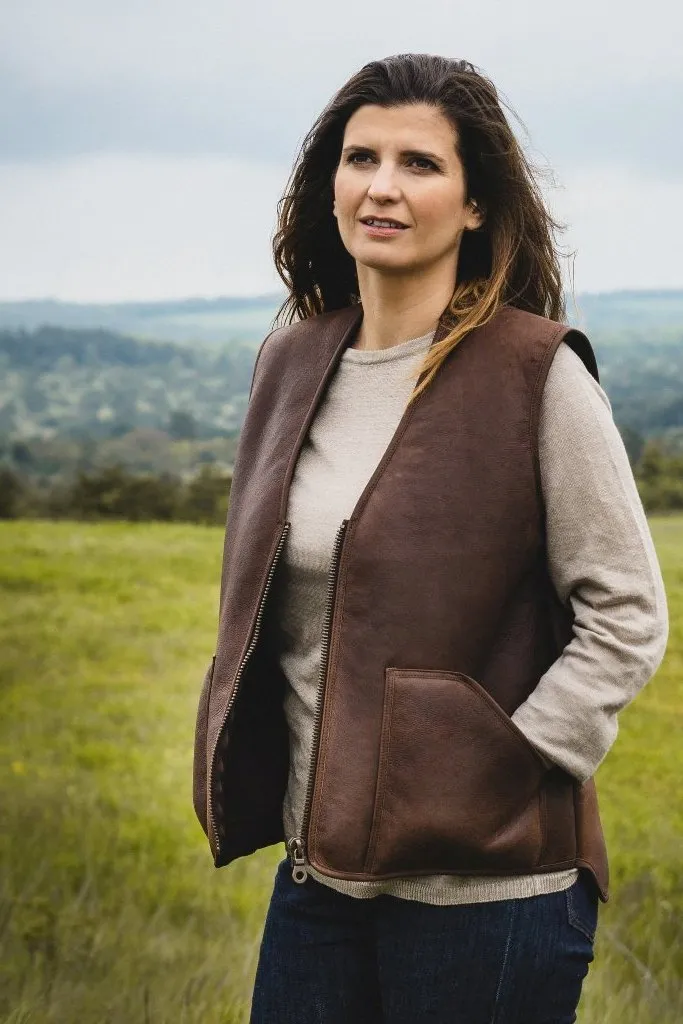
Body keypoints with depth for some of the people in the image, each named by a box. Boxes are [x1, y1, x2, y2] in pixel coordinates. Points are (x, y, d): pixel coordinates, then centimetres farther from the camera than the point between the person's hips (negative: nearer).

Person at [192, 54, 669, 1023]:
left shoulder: (536, 375, -11)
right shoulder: (292, 361, 6)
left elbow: (627, 621, -10)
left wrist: (504, 767, -14)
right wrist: (251, 782, 9)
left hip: (482, 887, -5)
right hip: (318, 864, 5)